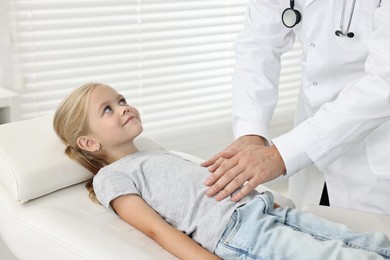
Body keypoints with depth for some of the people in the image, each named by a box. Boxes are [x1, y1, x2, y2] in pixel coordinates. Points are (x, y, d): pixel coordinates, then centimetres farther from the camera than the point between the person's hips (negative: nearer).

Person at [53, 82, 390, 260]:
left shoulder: (161, 154, 32)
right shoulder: (110, 177, 5)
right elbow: (156, 228, -7)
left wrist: (268, 199, 18)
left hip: (261, 208, 9)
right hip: (237, 232, -9)